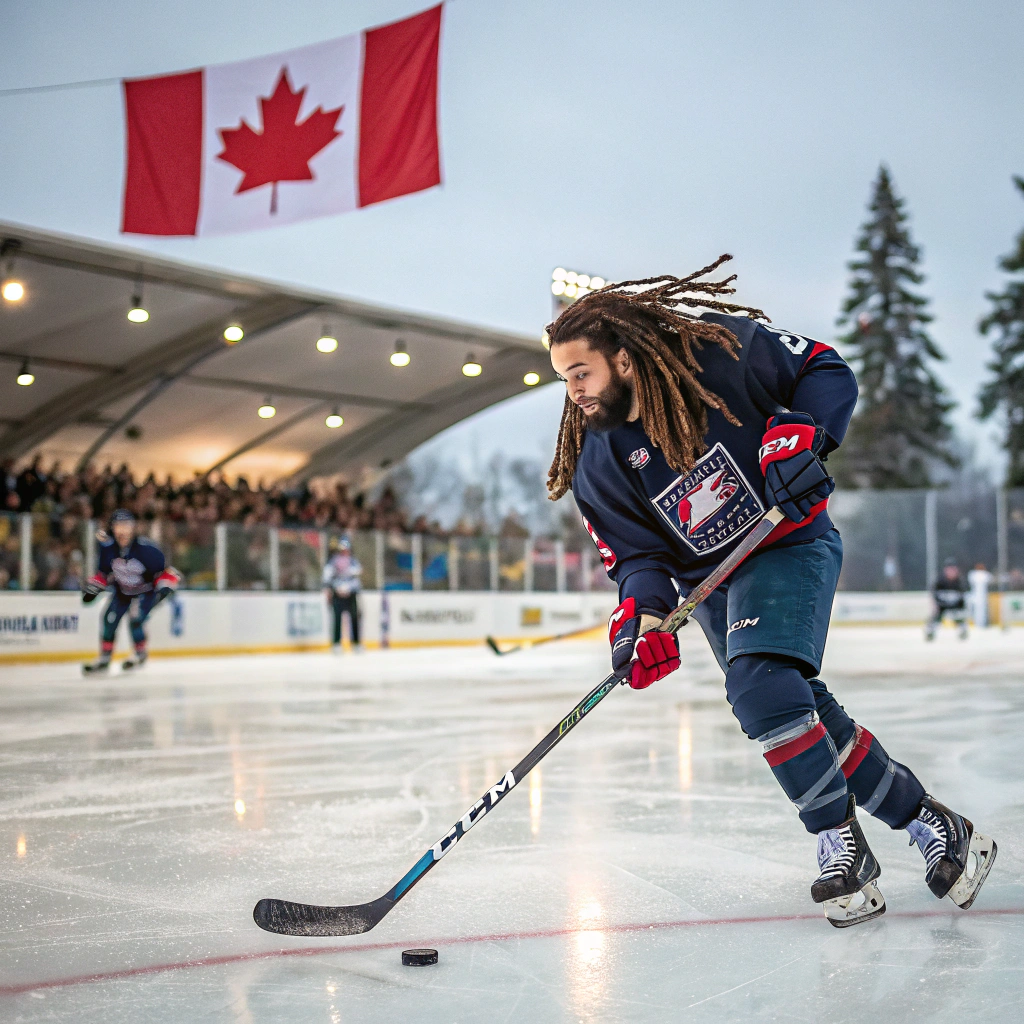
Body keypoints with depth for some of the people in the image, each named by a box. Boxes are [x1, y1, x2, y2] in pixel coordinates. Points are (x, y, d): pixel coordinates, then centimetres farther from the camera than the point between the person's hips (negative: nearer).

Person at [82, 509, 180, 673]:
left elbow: (166, 571, -20)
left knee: (135, 618, -21)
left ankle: (140, 655, 4)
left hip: (146, 590, -5)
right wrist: (92, 588, 0)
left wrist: (165, 588, -32)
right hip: (122, 591, 5)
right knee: (109, 619, -4)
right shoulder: (108, 548, -14)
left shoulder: (146, 548, -28)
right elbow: (103, 572, 5)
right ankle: (104, 659, 12)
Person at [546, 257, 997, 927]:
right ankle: (930, 825, 19)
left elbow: (828, 372, -7)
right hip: (709, 580, 5)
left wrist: (803, 432, -24)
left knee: (761, 685, -25)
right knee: (808, 711, 2)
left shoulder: (718, 351, -17)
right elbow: (640, 554, -5)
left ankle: (842, 846, -11)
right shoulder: (599, 463, -6)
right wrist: (641, 614, -24)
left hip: (791, 542, -5)